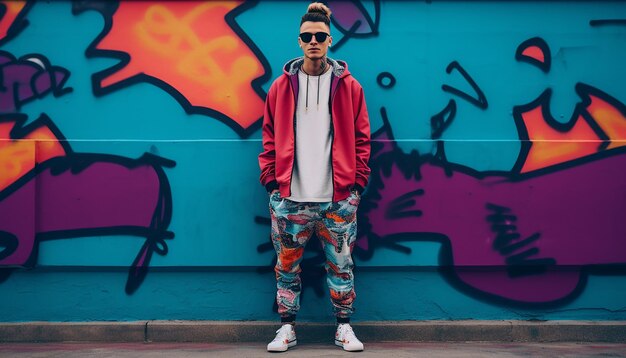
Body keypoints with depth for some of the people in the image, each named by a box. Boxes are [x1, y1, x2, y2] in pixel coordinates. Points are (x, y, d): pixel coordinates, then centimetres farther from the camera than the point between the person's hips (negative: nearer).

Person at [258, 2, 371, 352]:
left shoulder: (348, 86, 5)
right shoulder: (282, 86, 7)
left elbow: (361, 138, 7)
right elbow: (270, 137, 10)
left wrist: (358, 181, 0)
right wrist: (271, 178, 2)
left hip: (338, 197, -1)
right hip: (289, 196, 1)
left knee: (341, 263, 6)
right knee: (287, 264, 6)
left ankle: (344, 327, 18)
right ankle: (287, 327, 18)